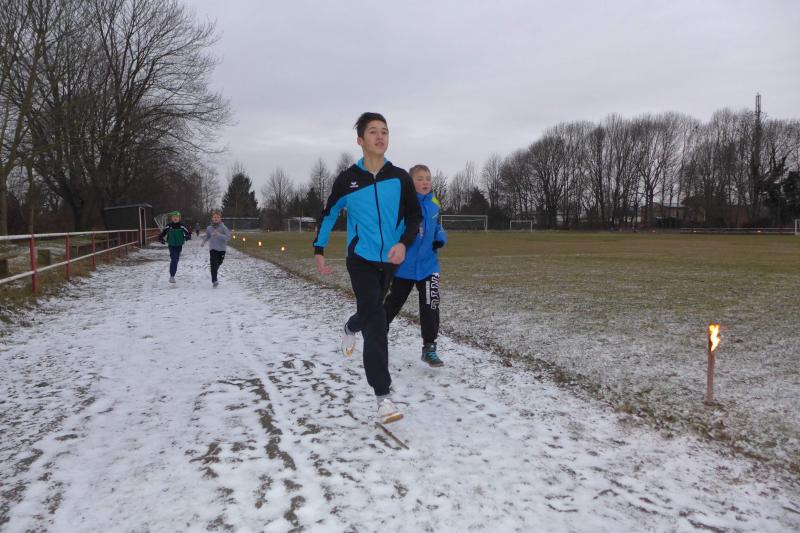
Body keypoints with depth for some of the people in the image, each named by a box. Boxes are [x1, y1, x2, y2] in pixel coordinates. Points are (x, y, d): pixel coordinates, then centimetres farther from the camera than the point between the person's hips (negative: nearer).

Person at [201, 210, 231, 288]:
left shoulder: (223, 227, -8)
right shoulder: (209, 228, 2)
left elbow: (228, 237, -15)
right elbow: (207, 236, 18)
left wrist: (219, 235, -28)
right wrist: (203, 241, 0)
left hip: (221, 249, 0)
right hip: (213, 248, 0)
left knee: (218, 263, 14)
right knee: (213, 264, -10)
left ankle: (214, 275, 42)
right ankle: (214, 281, -12)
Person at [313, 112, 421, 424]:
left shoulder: (400, 178, -3)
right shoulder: (347, 180, -5)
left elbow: (414, 217, 4)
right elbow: (328, 214, 8)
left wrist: (404, 243, -15)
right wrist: (319, 251, 8)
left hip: (390, 259, 3)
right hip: (360, 259, -3)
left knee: (371, 311, 21)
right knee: (375, 321, -13)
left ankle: (351, 327, 60)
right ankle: (383, 396, -11)